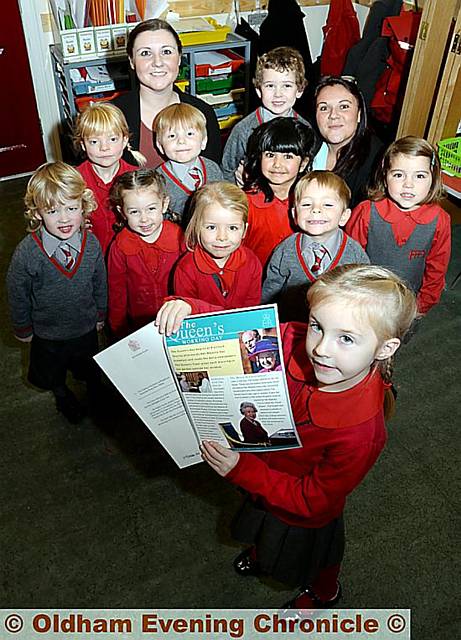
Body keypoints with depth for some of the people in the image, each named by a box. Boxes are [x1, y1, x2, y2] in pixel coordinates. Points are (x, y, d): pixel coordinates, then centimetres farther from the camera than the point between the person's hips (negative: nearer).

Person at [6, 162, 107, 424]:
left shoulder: (91, 243, -21)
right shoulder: (27, 252, -29)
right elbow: (17, 293, -13)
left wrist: (100, 314, 8)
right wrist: (23, 328, -2)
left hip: (86, 327, 2)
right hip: (48, 333, -1)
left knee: (89, 368, 31)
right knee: (53, 375, 28)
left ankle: (95, 392, 63)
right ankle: (63, 397, 60)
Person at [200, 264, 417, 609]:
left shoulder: (360, 432, -43)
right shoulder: (295, 343, -32)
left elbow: (312, 501, -29)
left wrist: (242, 470, -33)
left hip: (305, 518, -4)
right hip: (265, 482, 5)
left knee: (313, 562, 32)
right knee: (263, 529, 39)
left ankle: (324, 593, 68)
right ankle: (260, 553, 75)